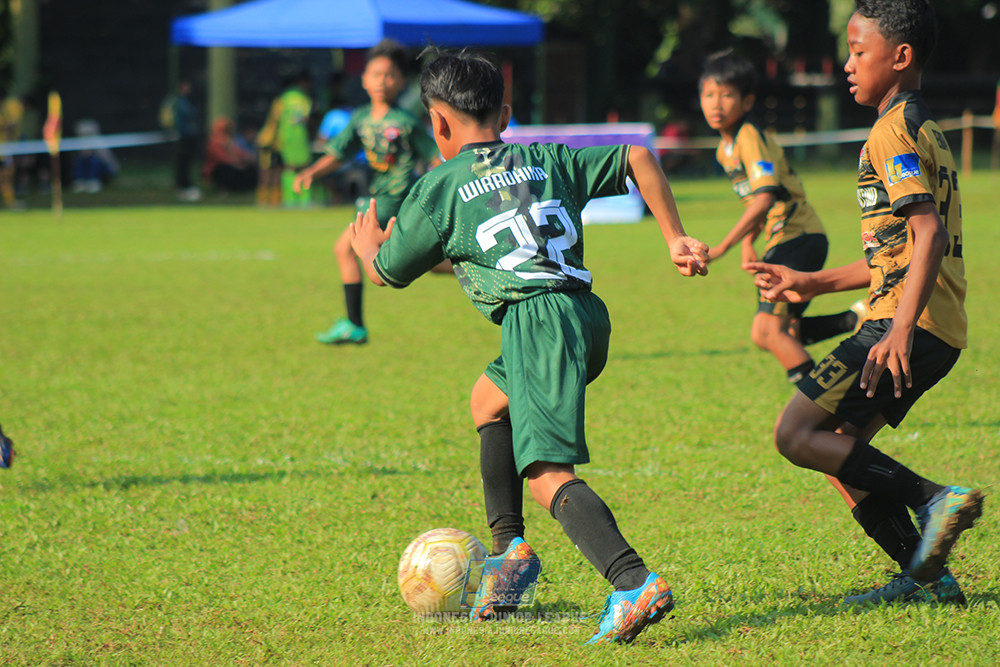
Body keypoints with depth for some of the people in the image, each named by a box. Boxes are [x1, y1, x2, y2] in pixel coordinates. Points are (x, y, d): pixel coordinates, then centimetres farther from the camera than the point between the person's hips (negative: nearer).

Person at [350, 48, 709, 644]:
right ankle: (509, 548, 28)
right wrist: (677, 238, 13)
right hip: (588, 312, 7)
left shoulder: (438, 190, 8)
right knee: (488, 400, 31)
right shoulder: (550, 160, 21)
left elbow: (386, 273, 18)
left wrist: (368, 244, 42)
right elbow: (638, 157, 13)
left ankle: (635, 584, -37)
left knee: (547, 473, -16)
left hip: (538, 320, -7)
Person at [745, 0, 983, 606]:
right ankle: (925, 574, 7)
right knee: (838, 448, 12)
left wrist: (901, 330, -30)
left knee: (798, 435, -10)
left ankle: (935, 500, -17)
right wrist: (816, 284, 29)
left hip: (910, 328, -10)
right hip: (941, 332, 10)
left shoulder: (893, 132, -9)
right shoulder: (924, 130, 22)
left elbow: (929, 234, -22)